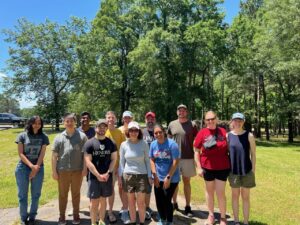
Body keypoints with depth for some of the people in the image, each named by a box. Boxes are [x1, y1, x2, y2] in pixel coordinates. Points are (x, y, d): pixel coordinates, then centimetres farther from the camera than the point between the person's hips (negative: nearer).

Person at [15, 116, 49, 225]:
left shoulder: (43, 137, 1)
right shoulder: (22, 136, -2)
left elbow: (42, 154, -3)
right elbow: (20, 154, -6)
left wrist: (36, 168, -11)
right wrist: (31, 166, -15)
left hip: (38, 168, 1)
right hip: (23, 168, -1)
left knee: (36, 195, 9)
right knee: (22, 195, 6)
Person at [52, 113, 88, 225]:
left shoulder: (82, 136, -2)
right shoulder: (59, 137, 2)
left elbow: (85, 154, -1)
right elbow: (54, 156, 3)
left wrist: (84, 168, -5)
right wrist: (54, 171, 0)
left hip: (77, 170, -1)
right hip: (62, 170, 1)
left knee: (76, 194, 13)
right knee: (62, 194, 13)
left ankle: (76, 215, 29)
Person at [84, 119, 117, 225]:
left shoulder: (111, 143, 3)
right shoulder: (89, 143, -5)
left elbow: (114, 159, 2)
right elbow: (88, 162, -9)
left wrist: (107, 174, -8)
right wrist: (98, 175, -13)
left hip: (107, 177, 3)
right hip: (94, 177, -2)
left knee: (103, 200, 15)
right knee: (94, 202, 3)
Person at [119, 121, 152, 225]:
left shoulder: (144, 144, -4)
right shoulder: (124, 144, -2)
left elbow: (147, 161, 2)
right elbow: (122, 161, 5)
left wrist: (149, 176, 0)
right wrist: (120, 176, 3)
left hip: (142, 175, -1)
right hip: (128, 175, 1)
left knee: (141, 202, 3)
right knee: (131, 201, 11)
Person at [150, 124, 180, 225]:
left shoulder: (172, 144, -16)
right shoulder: (153, 144, -2)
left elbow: (175, 162, -16)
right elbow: (152, 160, 6)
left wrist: (168, 177, -17)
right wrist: (155, 175, -2)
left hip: (171, 178, -4)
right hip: (158, 178, 4)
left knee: (167, 200, -1)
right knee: (159, 200, 10)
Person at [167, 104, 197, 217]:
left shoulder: (192, 125, -3)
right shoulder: (172, 124, 3)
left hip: (188, 158, -2)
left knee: (187, 182, 10)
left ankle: (188, 206, 21)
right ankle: (174, 203, 31)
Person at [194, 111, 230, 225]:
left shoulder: (223, 132, -3)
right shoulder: (202, 133, -7)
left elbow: (229, 148, 5)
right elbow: (196, 151, -3)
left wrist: (231, 165, 2)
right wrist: (199, 167, -6)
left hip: (222, 167, -1)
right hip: (207, 167, 1)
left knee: (220, 192, 5)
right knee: (209, 191, 16)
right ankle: (211, 215, 33)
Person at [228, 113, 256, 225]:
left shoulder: (249, 136, -5)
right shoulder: (228, 136, -2)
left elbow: (253, 154, -2)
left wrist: (253, 170, -4)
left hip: (247, 170, -1)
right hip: (233, 171, 1)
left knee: (245, 196, 10)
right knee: (235, 195, 13)